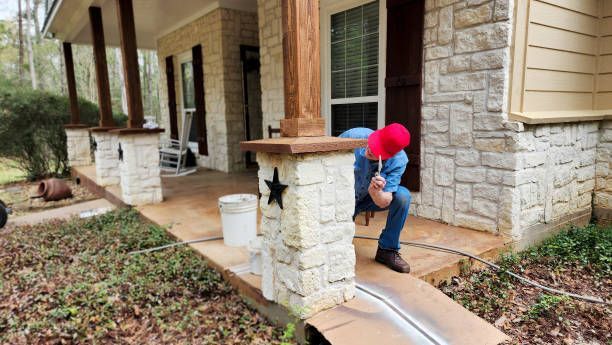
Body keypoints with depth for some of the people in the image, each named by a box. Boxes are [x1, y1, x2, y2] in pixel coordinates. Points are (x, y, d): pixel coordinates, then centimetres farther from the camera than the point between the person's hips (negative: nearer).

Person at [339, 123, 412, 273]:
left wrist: (375, 191, -50)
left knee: (403, 196, -28)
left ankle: (387, 250, -10)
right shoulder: (353, 136, -28)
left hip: (374, 197, 1)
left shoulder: (399, 161, -26)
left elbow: (383, 202, -27)